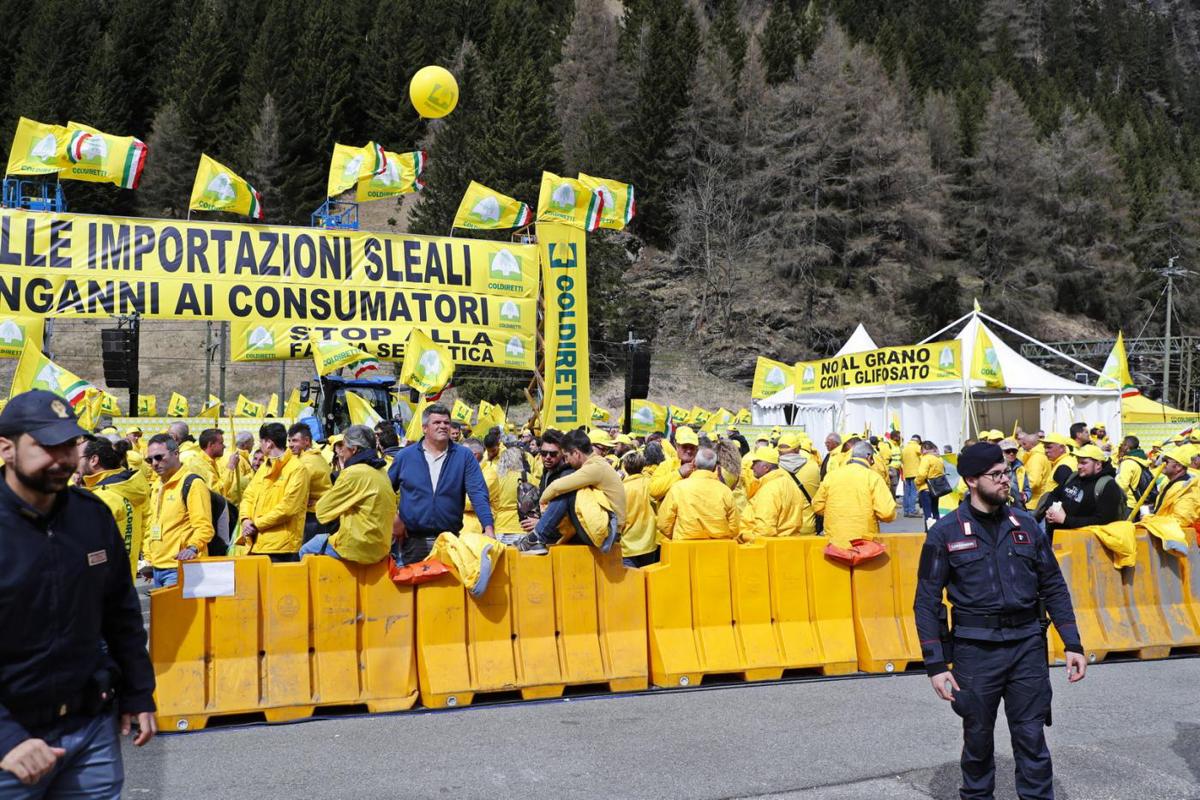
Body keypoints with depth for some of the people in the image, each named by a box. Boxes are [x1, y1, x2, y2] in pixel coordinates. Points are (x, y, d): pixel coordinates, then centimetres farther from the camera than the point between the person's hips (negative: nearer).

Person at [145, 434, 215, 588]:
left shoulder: (192, 483, -9)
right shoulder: (158, 486, 18)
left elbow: (204, 527, -16)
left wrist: (193, 548, -32)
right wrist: (149, 558, 19)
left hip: (180, 568, -9)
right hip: (157, 568, 9)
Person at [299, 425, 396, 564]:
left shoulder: (354, 473, -18)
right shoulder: (381, 472, 9)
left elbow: (322, 512, -10)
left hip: (359, 549, -8)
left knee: (306, 551, 13)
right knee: (321, 539, 27)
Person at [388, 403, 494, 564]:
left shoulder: (464, 456, -1)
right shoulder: (405, 456, 2)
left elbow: (478, 493, -9)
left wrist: (489, 528, -20)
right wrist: (393, 518, 2)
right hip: (413, 540, 1)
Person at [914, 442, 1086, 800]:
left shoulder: (1025, 524, 4)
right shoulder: (945, 533, -6)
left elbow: (1054, 587, 10)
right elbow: (927, 602, -5)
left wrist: (1072, 644, 4)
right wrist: (936, 665, -10)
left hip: (1027, 645, 2)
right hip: (975, 649, -2)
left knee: (1031, 737, 7)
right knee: (978, 738, 13)